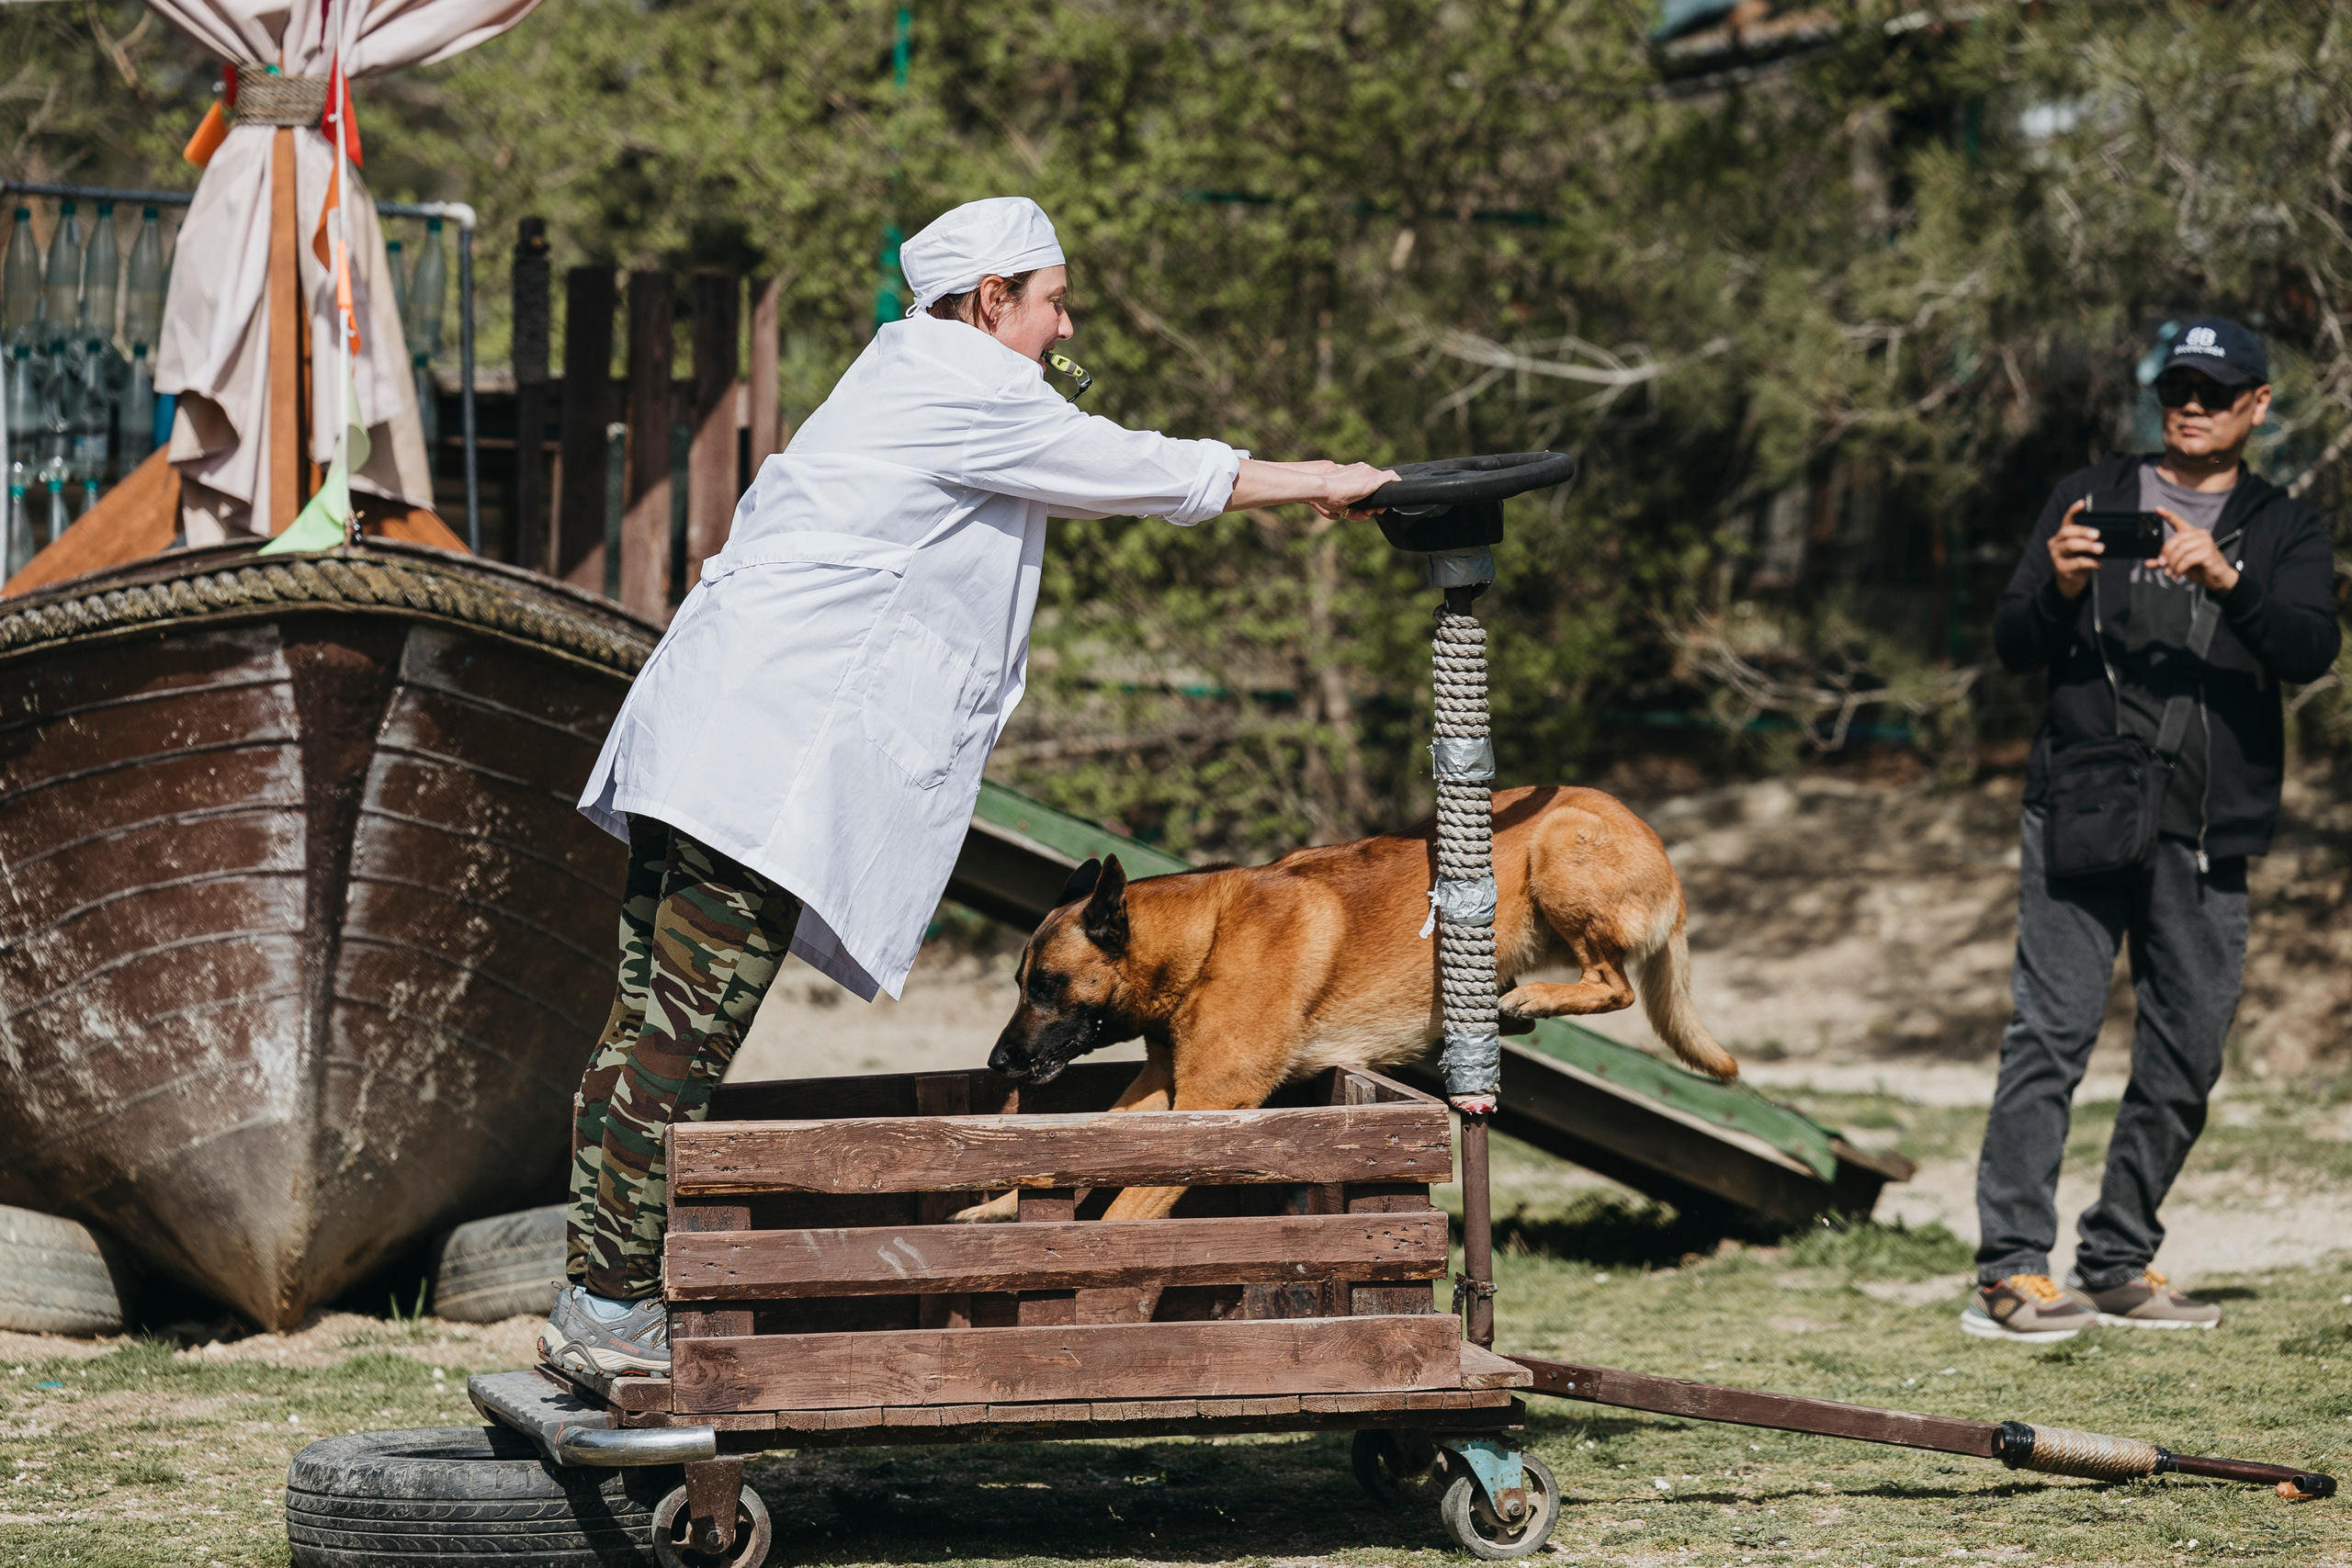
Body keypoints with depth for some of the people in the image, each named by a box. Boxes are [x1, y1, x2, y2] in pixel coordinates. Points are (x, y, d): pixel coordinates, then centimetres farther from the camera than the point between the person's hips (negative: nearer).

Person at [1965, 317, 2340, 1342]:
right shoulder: (2091, 498, 12)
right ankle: (2008, 1273, -13)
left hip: (2208, 834, 2)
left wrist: (2228, 582, -23)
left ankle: (2117, 1265, 16)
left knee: (2185, 1057, 4)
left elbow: (2310, 650, -6)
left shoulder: (2283, 531, 13)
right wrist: (2058, 587, -14)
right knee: (2051, 1034, -11)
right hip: (2080, 812, -2)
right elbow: (2013, 645, 8)